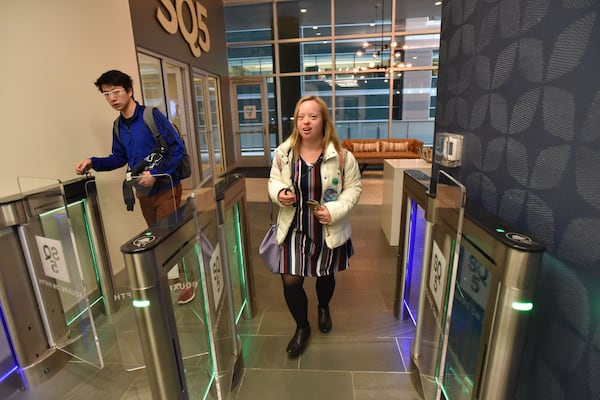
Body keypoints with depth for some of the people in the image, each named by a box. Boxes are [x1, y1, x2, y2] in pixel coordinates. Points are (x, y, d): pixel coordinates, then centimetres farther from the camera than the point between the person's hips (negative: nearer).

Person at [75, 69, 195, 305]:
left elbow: (178, 149, -17)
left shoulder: (152, 115, -13)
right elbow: (119, 158, 15)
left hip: (165, 188, -6)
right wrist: (93, 162, -1)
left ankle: (185, 281, 18)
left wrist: (155, 174, -22)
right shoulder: (118, 126, 7)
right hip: (143, 191, 7)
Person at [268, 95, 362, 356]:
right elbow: (273, 181, 5)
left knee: (325, 275, 21)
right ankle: (302, 327, 31)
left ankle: (323, 308, 58)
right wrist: (279, 193, -18)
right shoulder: (283, 152, -8)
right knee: (290, 281, -1)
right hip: (294, 228, 1)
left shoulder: (340, 155, -14)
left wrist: (335, 210, -20)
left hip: (328, 230, 0)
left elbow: (353, 187, -5)